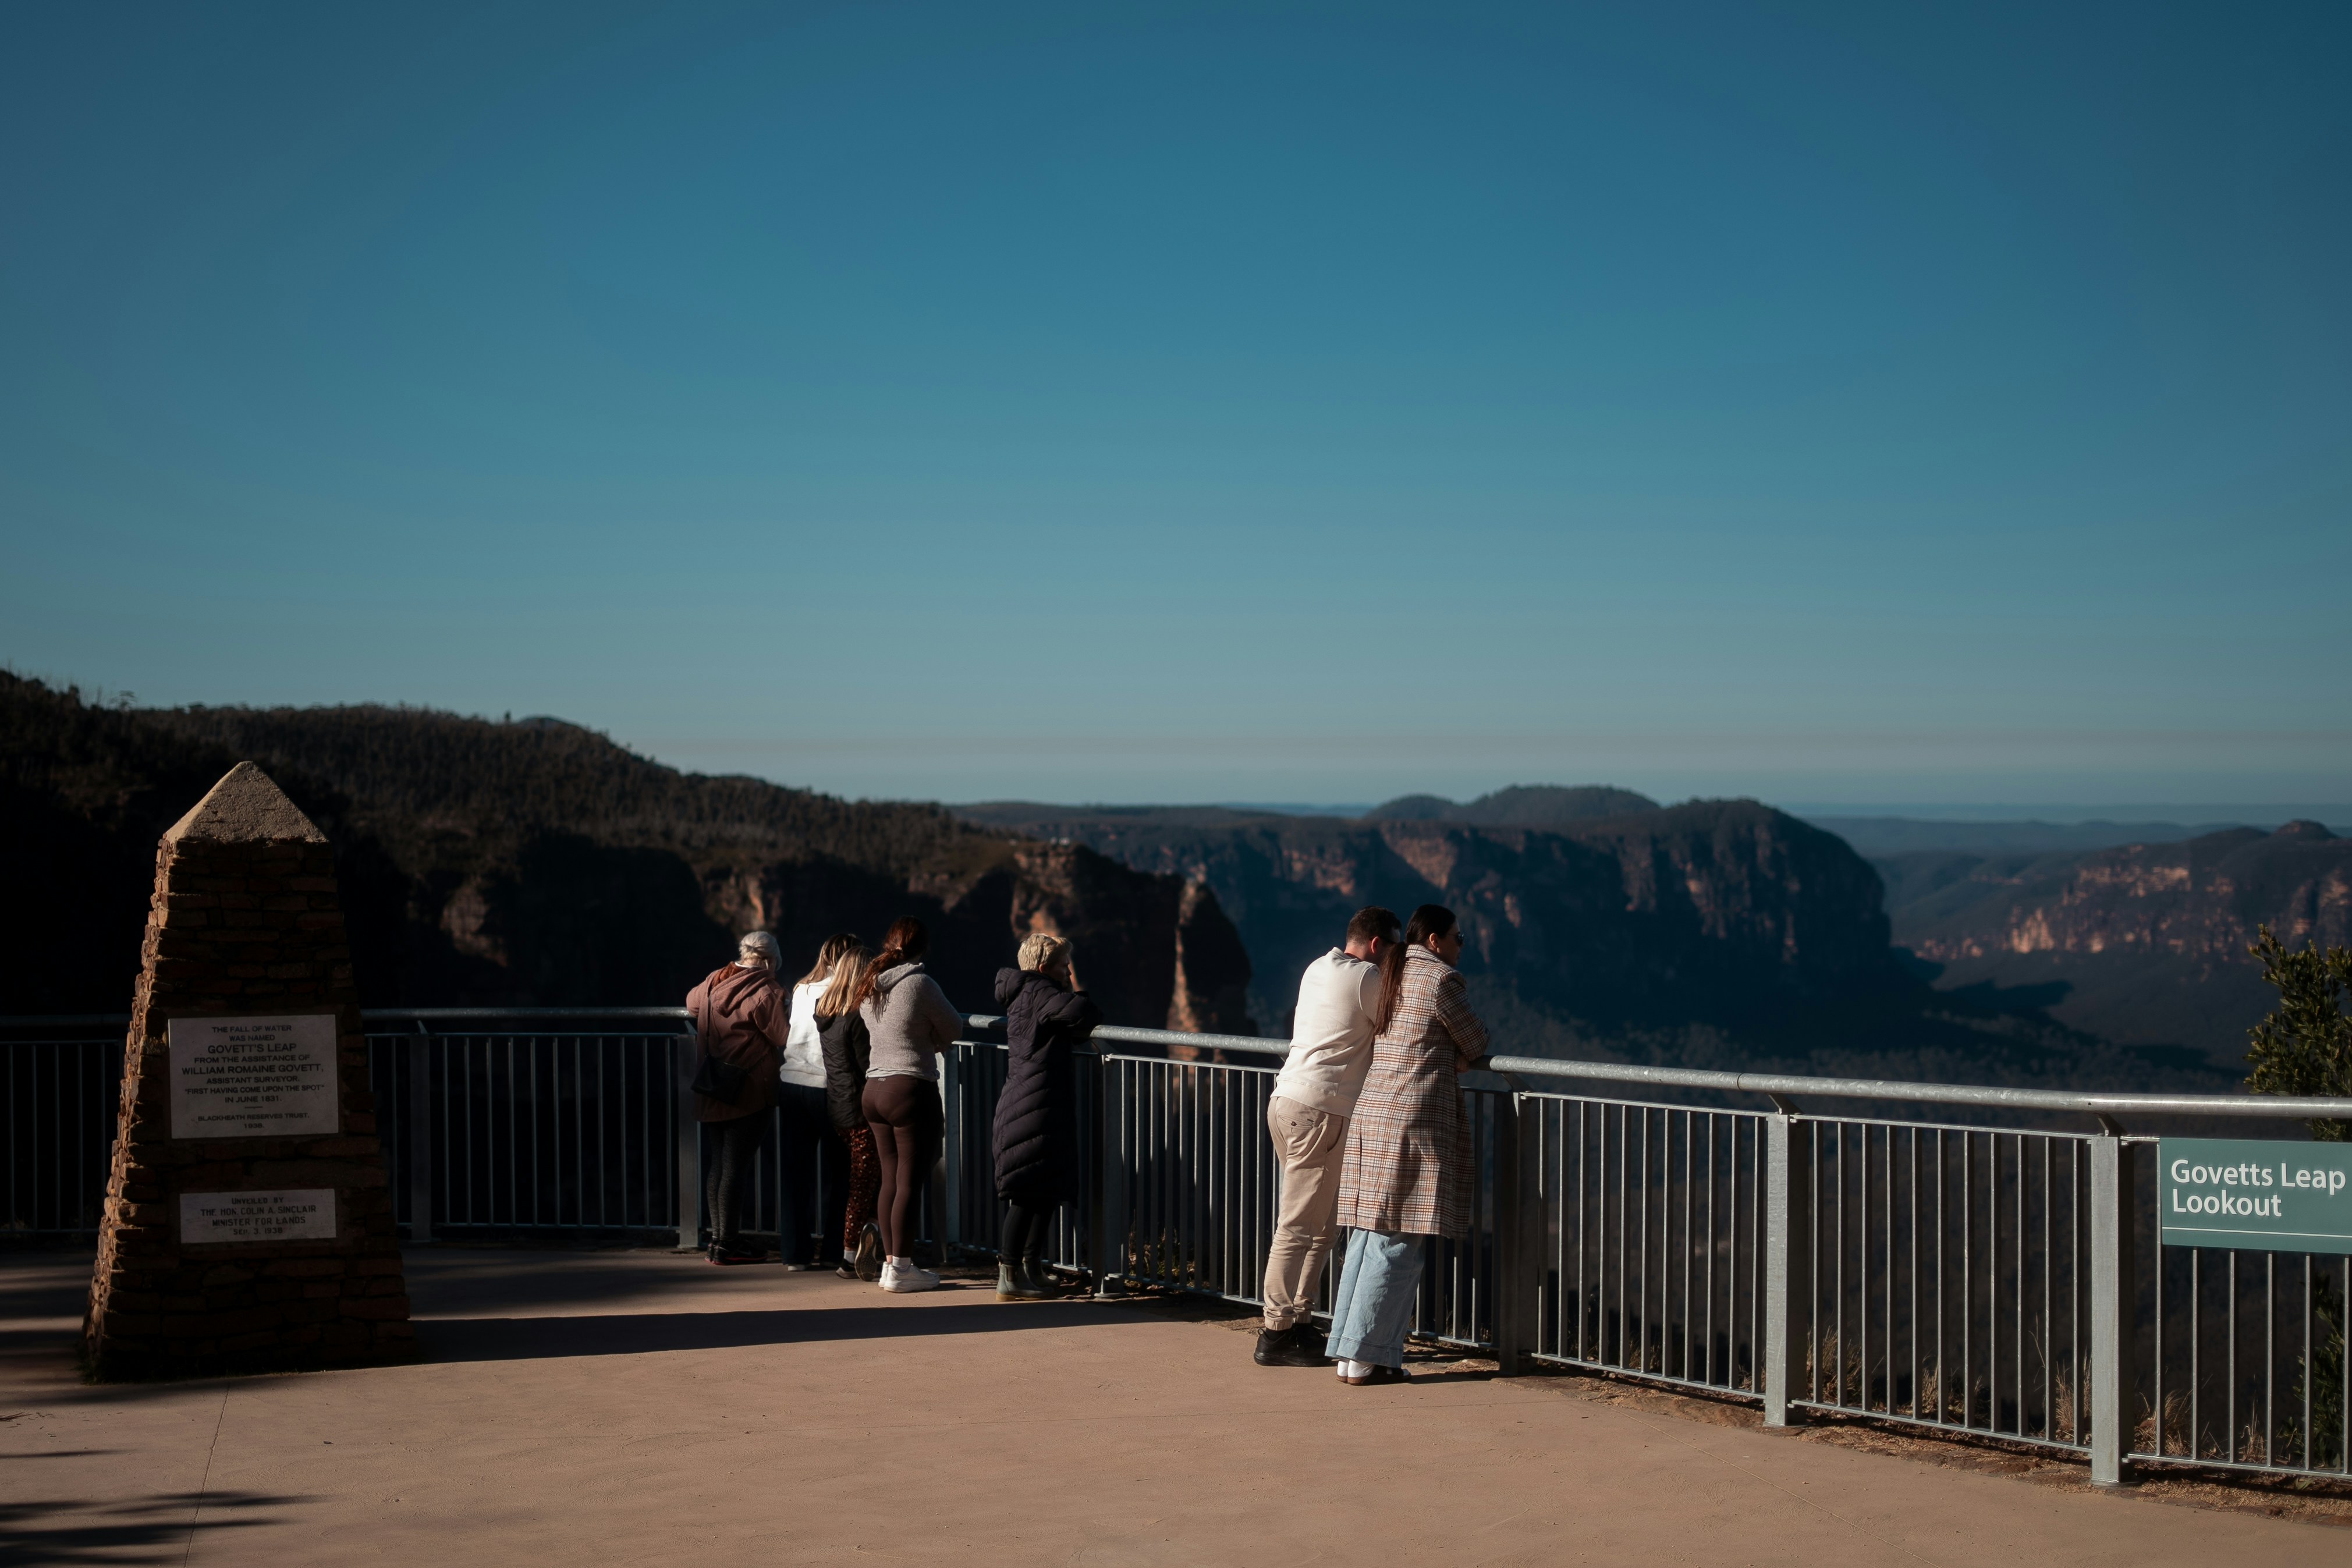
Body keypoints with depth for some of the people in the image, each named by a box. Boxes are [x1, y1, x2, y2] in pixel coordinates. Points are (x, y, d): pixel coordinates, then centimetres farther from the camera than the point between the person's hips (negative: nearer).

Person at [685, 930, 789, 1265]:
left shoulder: (711, 985, 9)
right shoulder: (765, 992, -13)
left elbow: (692, 1003, 30)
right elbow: (785, 1038, -14)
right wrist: (788, 1011, 4)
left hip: (711, 1094, 7)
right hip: (749, 1093, -7)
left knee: (718, 1164, 14)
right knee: (736, 1166, -5)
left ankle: (718, 1238, 19)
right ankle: (728, 1245, -3)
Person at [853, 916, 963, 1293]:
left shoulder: (868, 986, 8)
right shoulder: (920, 983, -13)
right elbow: (953, 1029, -2)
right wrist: (932, 1039, 18)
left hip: (875, 1088, 7)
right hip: (913, 1088, -7)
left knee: (890, 1179, 13)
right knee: (910, 1182, -3)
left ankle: (890, 1261, 16)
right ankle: (900, 1268, -2)